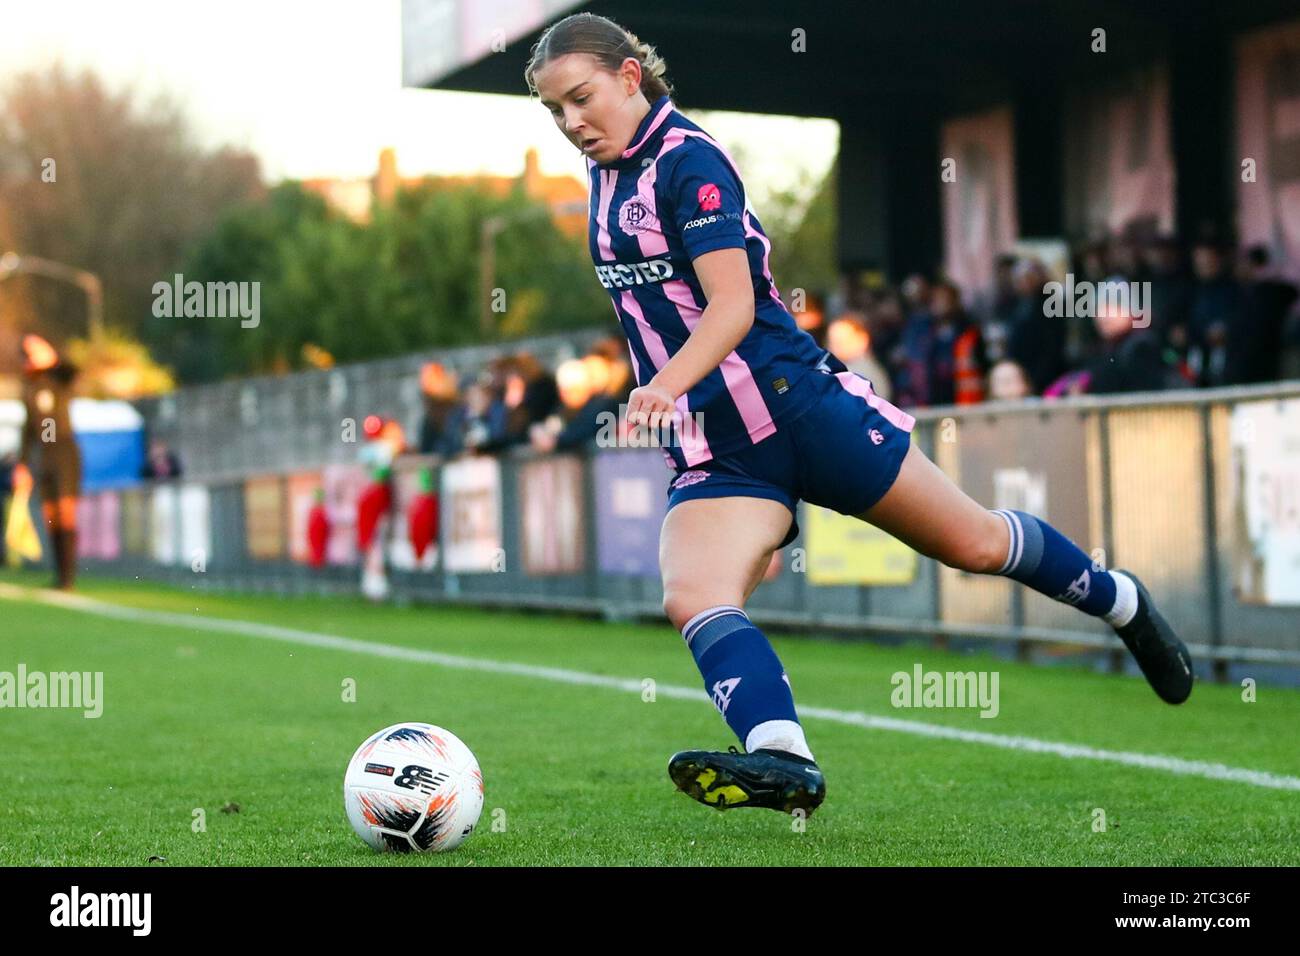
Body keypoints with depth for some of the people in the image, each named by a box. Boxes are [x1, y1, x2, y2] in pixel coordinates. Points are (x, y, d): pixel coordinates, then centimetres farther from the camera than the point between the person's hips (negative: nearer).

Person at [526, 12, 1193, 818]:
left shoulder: (687, 161, -13)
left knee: (974, 545, 6)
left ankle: (1121, 602, 32)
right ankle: (783, 760, -41)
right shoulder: (604, 173, 11)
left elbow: (732, 305, -23)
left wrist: (667, 386, -39)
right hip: (710, 447, 7)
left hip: (798, 402, -7)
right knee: (691, 597, -22)